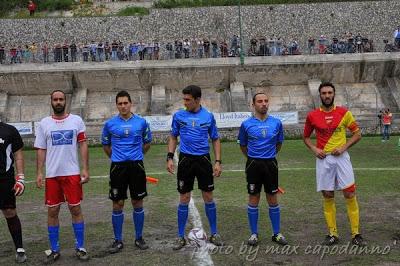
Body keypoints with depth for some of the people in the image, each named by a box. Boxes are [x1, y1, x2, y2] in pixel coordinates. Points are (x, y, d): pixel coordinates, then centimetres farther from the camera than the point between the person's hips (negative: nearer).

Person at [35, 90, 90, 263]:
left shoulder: (76, 120, 2)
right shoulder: (44, 124, 5)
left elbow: (83, 145, 1)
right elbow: (41, 150, 6)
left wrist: (85, 169, -7)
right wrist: (39, 173, -2)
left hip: (72, 173, -1)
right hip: (52, 175, 1)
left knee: (76, 209, 3)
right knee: (52, 211, 6)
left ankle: (80, 247, 14)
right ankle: (54, 250, 17)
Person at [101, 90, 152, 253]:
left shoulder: (141, 122, 1)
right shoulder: (110, 124, 1)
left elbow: (147, 142, 16)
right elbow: (106, 145, 16)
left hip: (136, 166, 0)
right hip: (117, 167, 0)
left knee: (138, 203, 7)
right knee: (117, 204, 3)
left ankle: (139, 238, 19)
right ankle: (118, 241, 14)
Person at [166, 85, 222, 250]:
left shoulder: (208, 116, 1)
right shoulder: (178, 116, 1)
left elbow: (215, 140, 6)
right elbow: (173, 137, 10)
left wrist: (218, 162, -2)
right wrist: (170, 158, -1)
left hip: (204, 159, 0)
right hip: (185, 159, 0)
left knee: (208, 198, 6)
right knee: (184, 199, 3)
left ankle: (214, 233, 20)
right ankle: (181, 237, 13)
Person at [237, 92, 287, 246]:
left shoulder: (276, 123, 1)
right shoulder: (246, 124, -3)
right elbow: (242, 145, 10)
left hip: (271, 164, 1)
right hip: (253, 164, -1)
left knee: (273, 199, 7)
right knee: (253, 199, 5)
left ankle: (276, 233, 18)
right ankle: (254, 234, 16)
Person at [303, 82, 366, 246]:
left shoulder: (344, 113, -1)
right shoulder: (312, 116, 2)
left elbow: (357, 133, 4)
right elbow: (306, 137, 15)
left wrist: (344, 147, -9)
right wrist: (314, 149, -3)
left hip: (341, 157, -1)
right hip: (323, 159, 1)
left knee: (350, 194, -3)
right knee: (328, 196, 5)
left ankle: (356, 234, 5)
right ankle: (332, 234, 15)